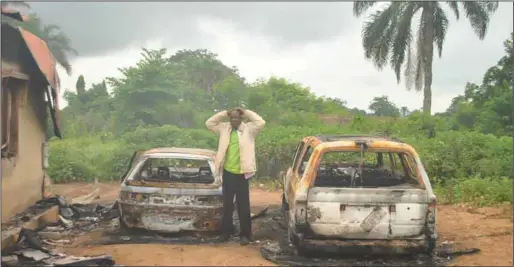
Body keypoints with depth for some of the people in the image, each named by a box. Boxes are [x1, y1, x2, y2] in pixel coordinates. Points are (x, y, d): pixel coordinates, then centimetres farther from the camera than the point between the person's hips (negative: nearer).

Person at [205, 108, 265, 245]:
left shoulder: (248, 129, -1)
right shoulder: (224, 128, 8)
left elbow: (261, 122, -15)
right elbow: (209, 123, 5)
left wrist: (246, 112, -7)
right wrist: (224, 113, 0)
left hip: (242, 173, -3)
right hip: (227, 172, 3)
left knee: (243, 205, 2)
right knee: (227, 204, 12)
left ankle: (245, 234, 9)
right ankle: (226, 232, 22)